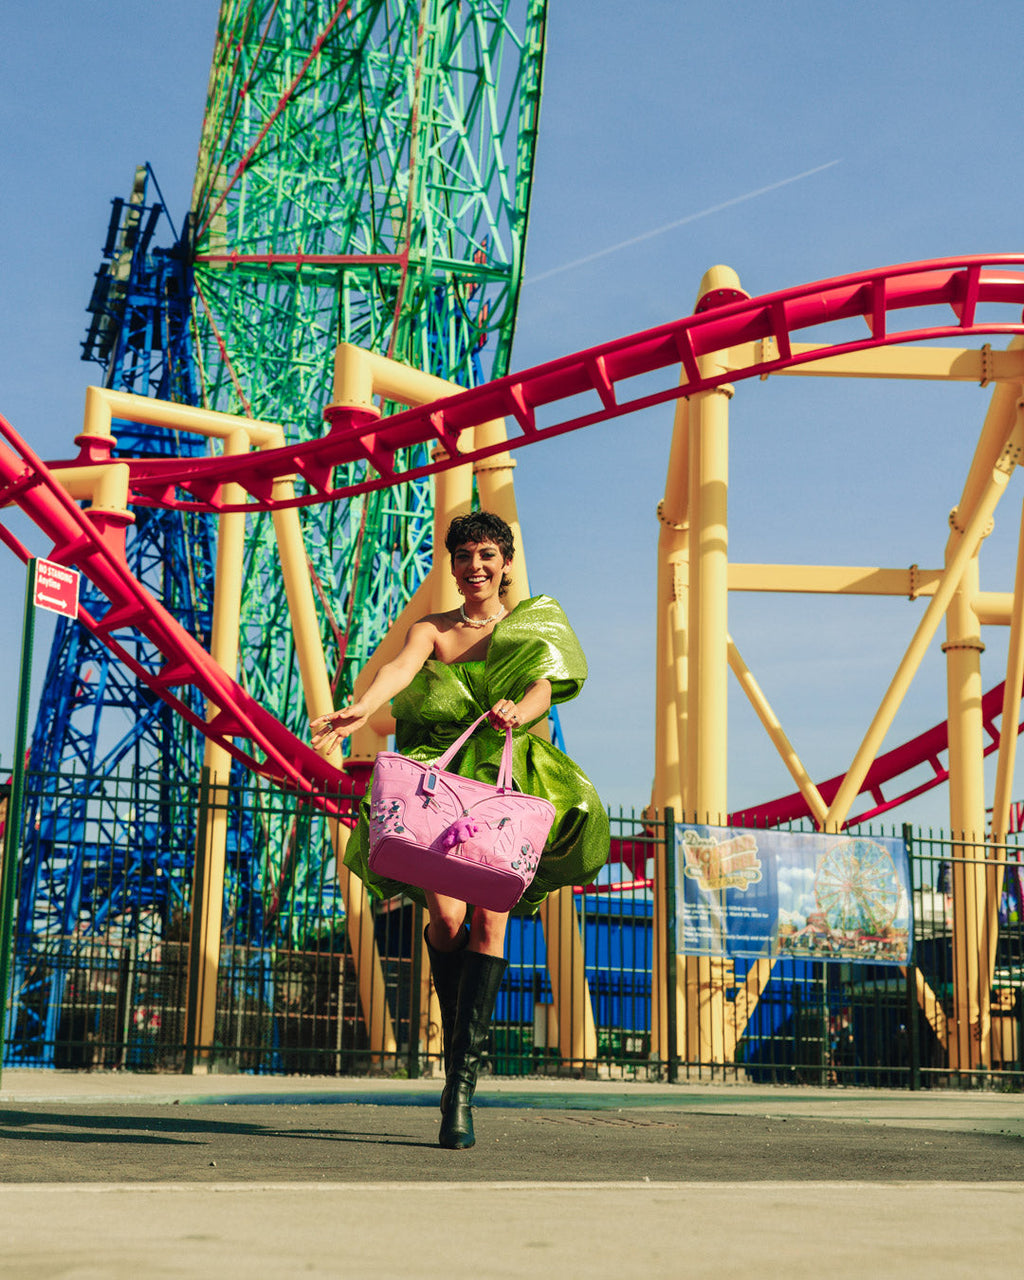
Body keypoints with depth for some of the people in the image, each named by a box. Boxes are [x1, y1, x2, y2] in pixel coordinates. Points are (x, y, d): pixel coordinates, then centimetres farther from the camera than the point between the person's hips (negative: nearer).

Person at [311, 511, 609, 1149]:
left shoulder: (536, 625, 12)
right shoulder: (432, 629, 13)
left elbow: (545, 688, -7)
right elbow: (402, 668, -10)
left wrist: (517, 712, -32)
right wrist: (361, 708, -33)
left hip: (508, 783, 0)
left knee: (490, 919, -17)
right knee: (447, 913, -18)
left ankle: (462, 1083, -17)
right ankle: (459, 1034, 10)